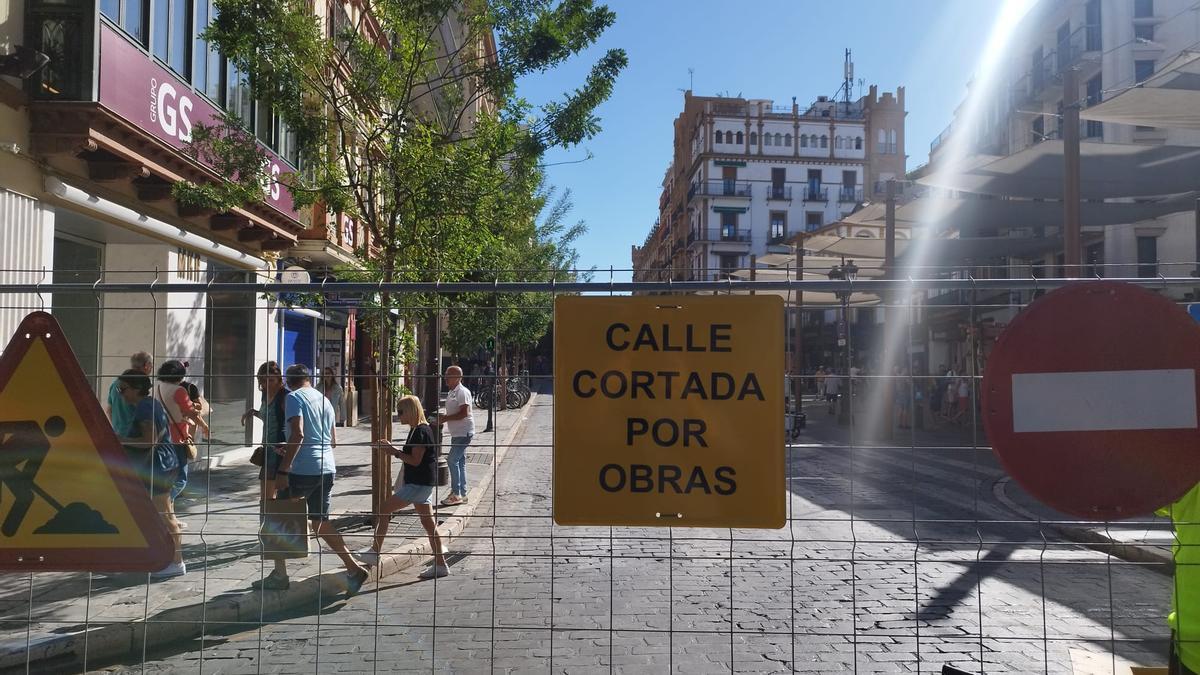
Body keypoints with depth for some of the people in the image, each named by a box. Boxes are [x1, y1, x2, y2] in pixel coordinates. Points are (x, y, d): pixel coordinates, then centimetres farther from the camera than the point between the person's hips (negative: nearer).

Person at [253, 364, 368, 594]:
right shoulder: (324, 400, 17)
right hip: (327, 468, 7)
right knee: (320, 521, 13)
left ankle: (280, 575, 17)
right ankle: (353, 568, 4)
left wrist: (283, 470, -20)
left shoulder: (293, 397, -5)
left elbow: (297, 434, -19)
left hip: (302, 469, -7)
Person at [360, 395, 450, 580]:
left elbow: (415, 460, -21)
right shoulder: (417, 430, 14)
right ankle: (440, 565, 11)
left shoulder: (420, 432, -17)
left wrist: (394, 451, -13)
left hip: (419, 484, -10)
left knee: (384, 510, -2)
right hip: (422, 484, 10)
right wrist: (392, 448, 9)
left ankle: (374, 553, 6)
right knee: (428, 522, 9)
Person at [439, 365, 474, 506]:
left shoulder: (463, 392, -15)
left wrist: (445, 418, -19)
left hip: (464, 433, -10)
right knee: (460, 462, 12)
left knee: (452, 460, -12)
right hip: (456, 433, 10)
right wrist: (442, 418, 7)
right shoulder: (451, 392, 15)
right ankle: (461, 494, 18)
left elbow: (464, 413, -23)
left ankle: (456, 494, -7)